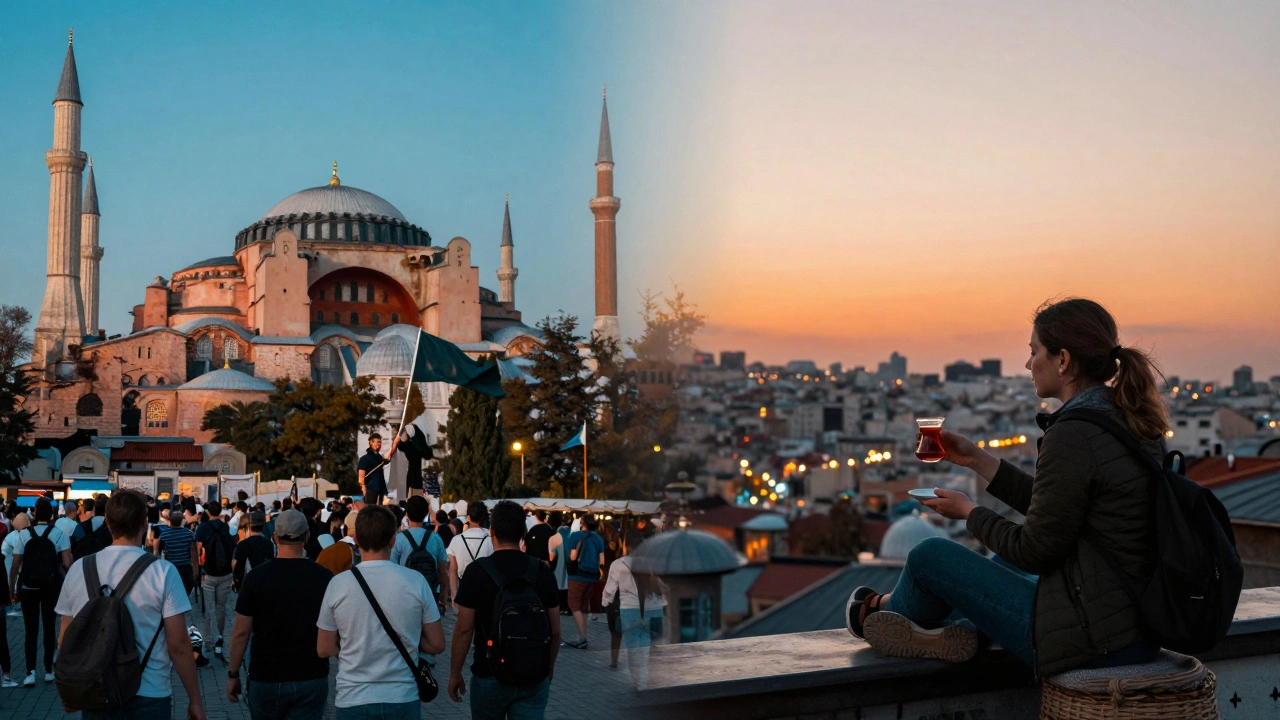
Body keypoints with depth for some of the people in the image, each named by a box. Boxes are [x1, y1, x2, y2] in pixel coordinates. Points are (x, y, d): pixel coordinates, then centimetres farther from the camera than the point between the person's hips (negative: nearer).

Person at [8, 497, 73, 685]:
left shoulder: (24, 535, -4)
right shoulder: (59, 534, -6)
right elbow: (67, 563, -14)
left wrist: (12, 590, 2)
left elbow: (15, 566, -6)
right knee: (49, 628, 13)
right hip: (52, 587, 0)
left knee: (31, 630, 5)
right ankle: (48, 670, 16)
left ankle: (30, 672, -5)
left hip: (29, 587, 0)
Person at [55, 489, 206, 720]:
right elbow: (178, 645, -13)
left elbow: (65, 639, 7)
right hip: (148, 697, -3)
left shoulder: (79, 569, -1)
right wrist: (195, 700, -3)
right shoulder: (162, 572, -13)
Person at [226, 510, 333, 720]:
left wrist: (233, 674, 3)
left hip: (266, 678, 0)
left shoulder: (257, 577, -8)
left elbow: (241, 631, -7)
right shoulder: (325, 578, -6)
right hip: (312, 678, 0)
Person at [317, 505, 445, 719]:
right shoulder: (416, 582, -7)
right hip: (403, 699, 1)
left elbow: (324, 650, 1)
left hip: (353, 700, 0)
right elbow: (436, 645, -1)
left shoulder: (338, 584, -8)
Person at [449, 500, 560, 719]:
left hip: (490, 676, -2)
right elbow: (555, 631, 5)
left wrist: (455, 673, 3)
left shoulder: (477, 571, -9)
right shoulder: (543, 572, -1)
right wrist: (549, 668, 19)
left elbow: (464, 629, -8)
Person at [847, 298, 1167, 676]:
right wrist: (977, 459, 19)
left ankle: (893, 611, 38)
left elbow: (1035, 551, -16)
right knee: (1002, 564, 32)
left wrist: (968, 511, 1)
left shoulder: (1072, 437, -22)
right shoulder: (1130, 422, 7)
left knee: (929, 556, 7)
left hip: (1093, 637, -9)